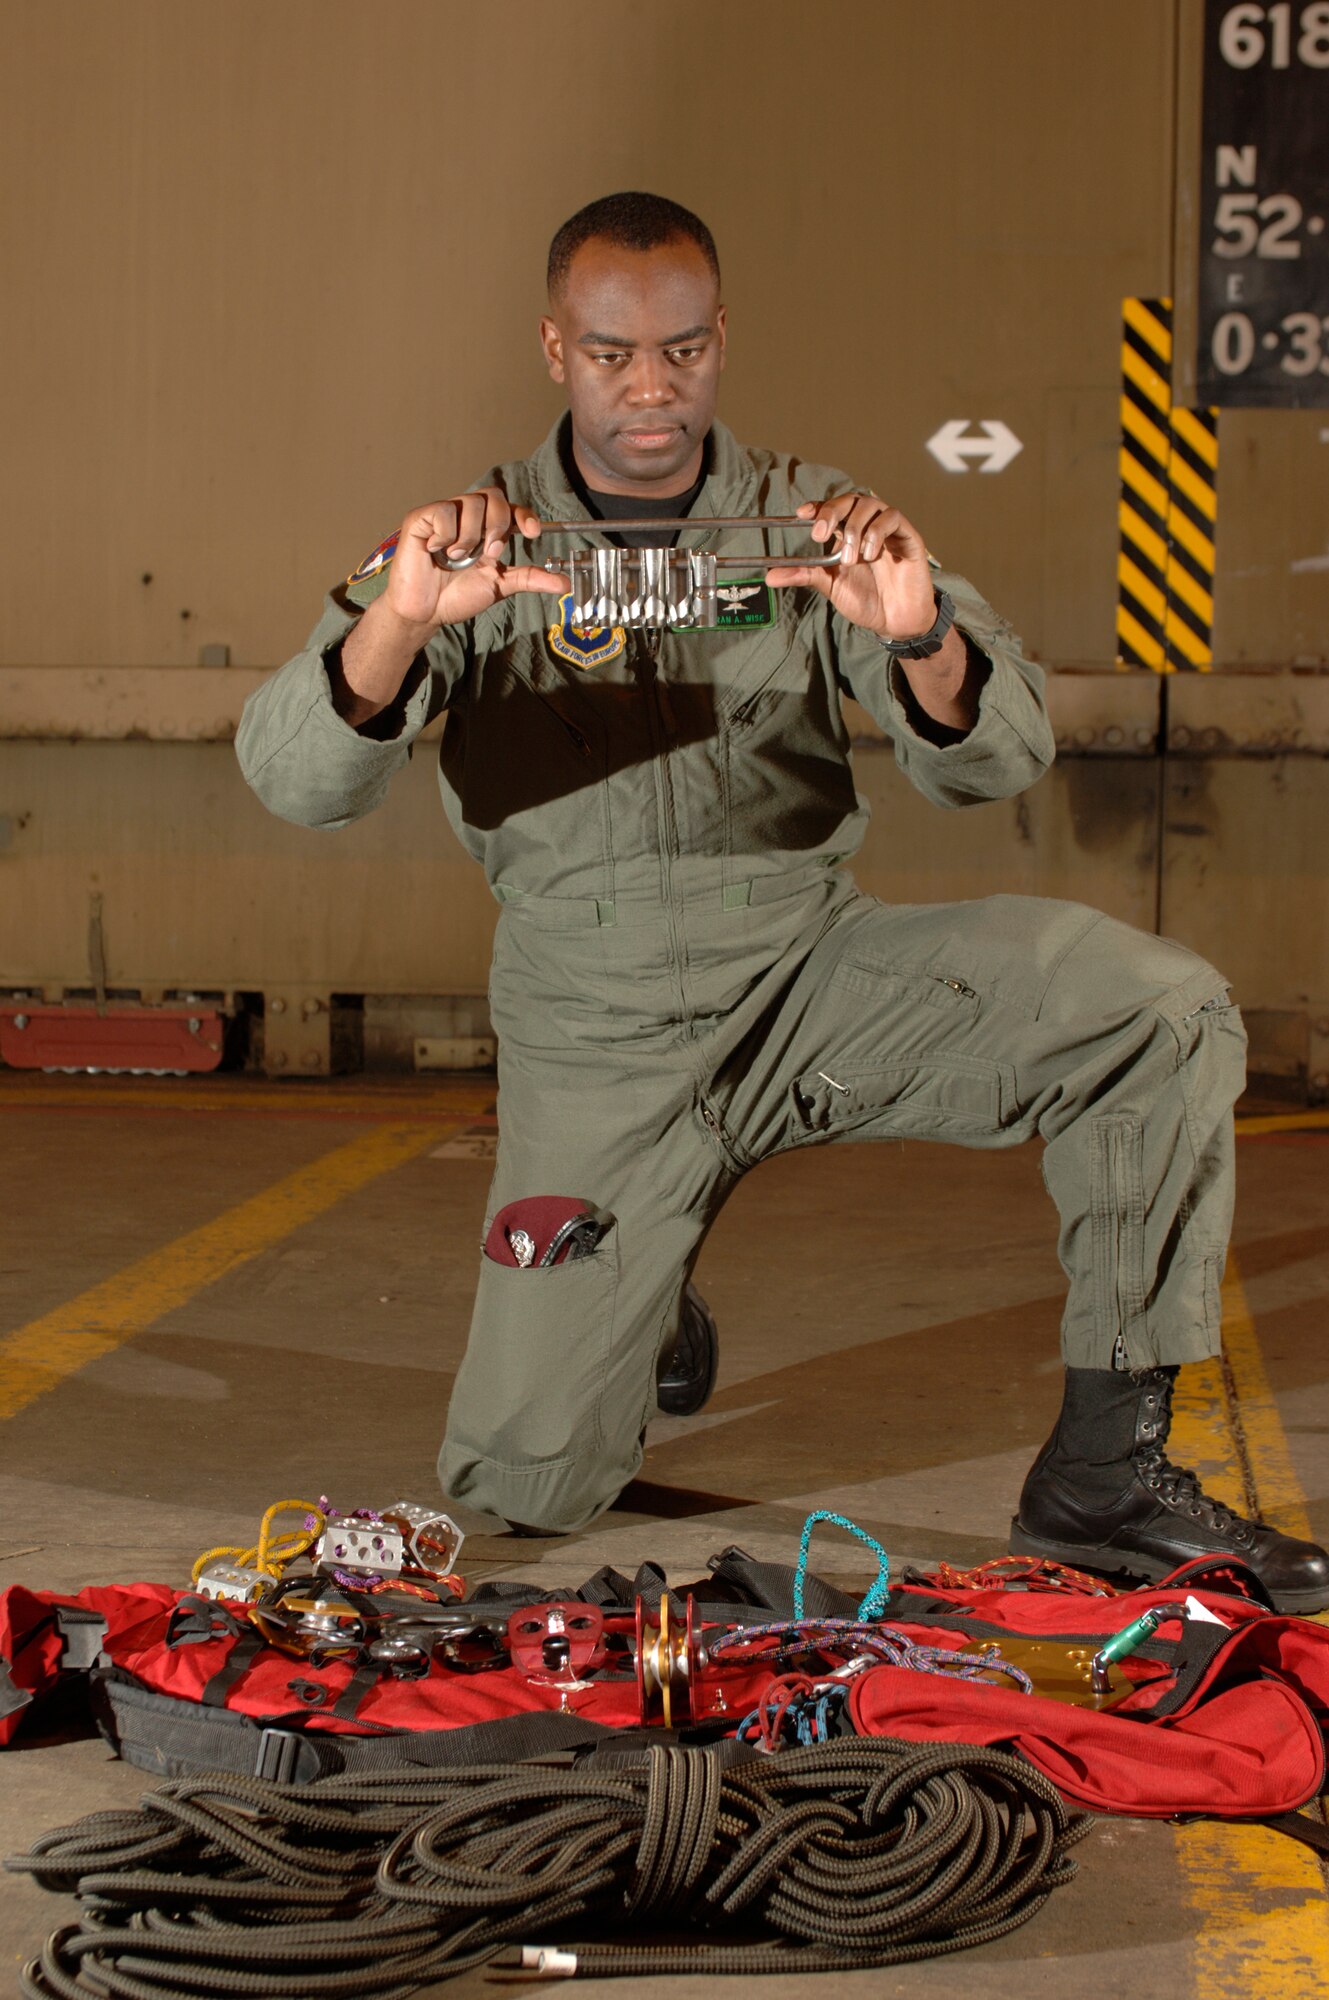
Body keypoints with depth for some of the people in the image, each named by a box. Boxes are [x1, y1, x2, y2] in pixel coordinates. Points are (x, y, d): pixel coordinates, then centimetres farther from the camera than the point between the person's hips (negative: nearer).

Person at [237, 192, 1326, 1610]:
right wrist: (402, 616, -36)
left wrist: (918, 631, -31)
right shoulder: (474, 546, -2)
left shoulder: (806, 522, 1)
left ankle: (1105, 1470, -13)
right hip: (599, 1028, -1)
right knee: (524, 1483, -7)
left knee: (1161, 1009, -23)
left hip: (813, 972, 1)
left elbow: (995, 756, -8)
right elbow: (294, 777, -15)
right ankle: (641, 1297, 29)